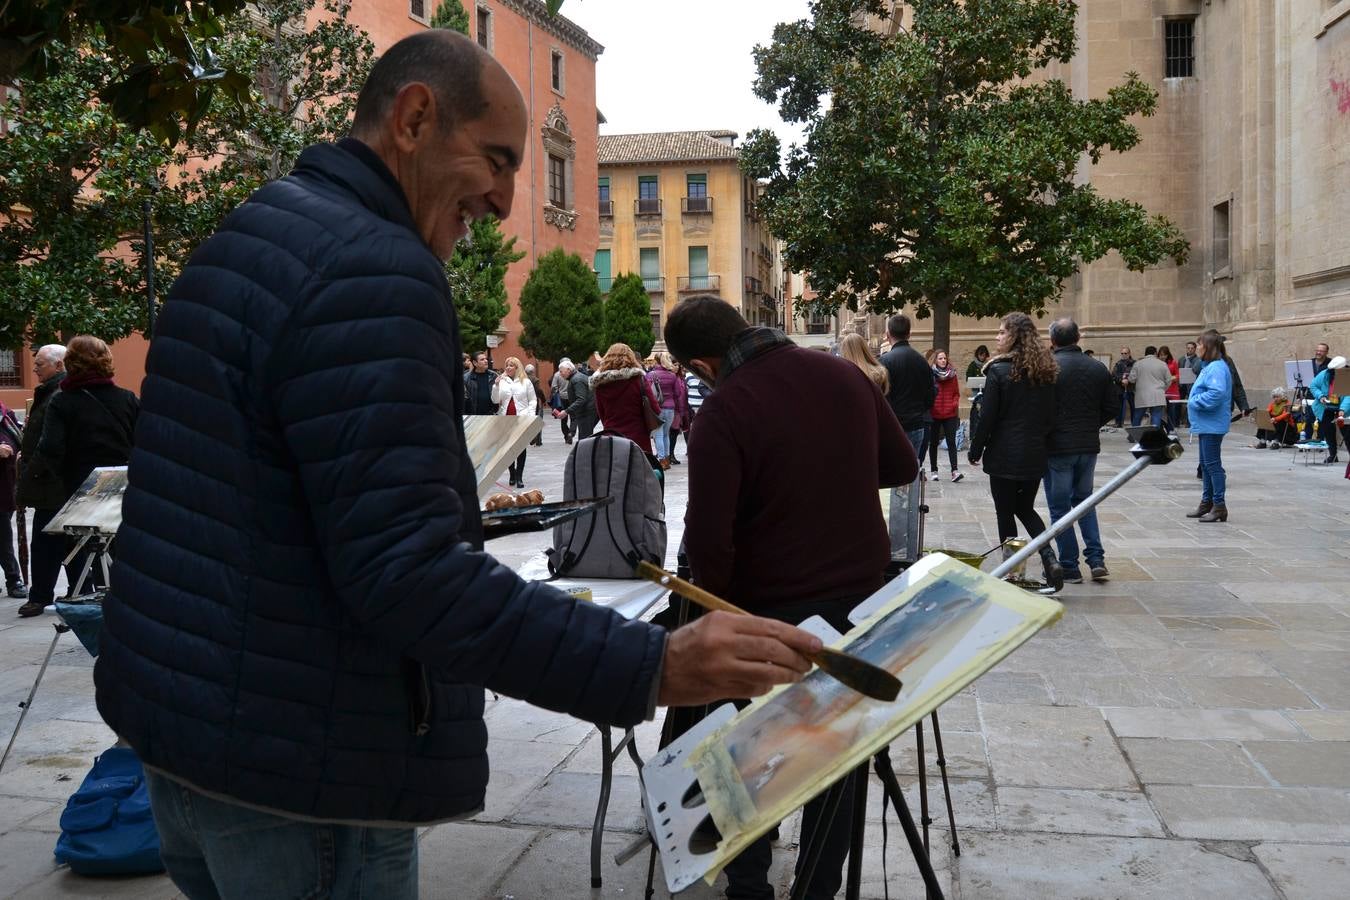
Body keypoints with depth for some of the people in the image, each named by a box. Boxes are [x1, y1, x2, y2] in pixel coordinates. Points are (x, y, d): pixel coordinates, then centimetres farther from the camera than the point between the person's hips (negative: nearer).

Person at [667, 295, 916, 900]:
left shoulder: (724, 411, -19)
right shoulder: (845, 374, -2)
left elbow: (709, 537, -20)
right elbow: (902, 467, 9)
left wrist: (718, 605, -3)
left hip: (774, 607, -4)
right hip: (862, 593, 5)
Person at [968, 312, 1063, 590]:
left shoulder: (998, 371, -12)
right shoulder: (1045, 371, 5)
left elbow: (987, 417, -12)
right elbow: (1050, 415, 9)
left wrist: (975, 451, -2)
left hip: (1004, 455, -6)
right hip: (1035, 455, 6)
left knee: (1006, 513, 6)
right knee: (1026, 508, 18)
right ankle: (1050, 559, -1)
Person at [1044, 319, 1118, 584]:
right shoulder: (1097, 368, 3)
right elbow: (1113, 406, 6)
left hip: (1057, 446, -5)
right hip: (1089, 445, 5)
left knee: (1060, 507, 5)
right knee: (1084, 500, 20)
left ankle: (1070, 567, 7)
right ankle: (1096, 559, 12)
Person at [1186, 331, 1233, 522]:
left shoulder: (1217, 367, -17)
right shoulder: (1209, 366, 15)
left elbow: (1216, 394, -28)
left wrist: (1195, 402, -17)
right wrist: (1194, 402, 7)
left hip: (1212, 425, -11)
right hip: (1206, 424, 11)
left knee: (1213, 464, -7)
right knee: (1206, 464, 17)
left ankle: (1219, 506, -3)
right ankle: (1207, 503, 26)